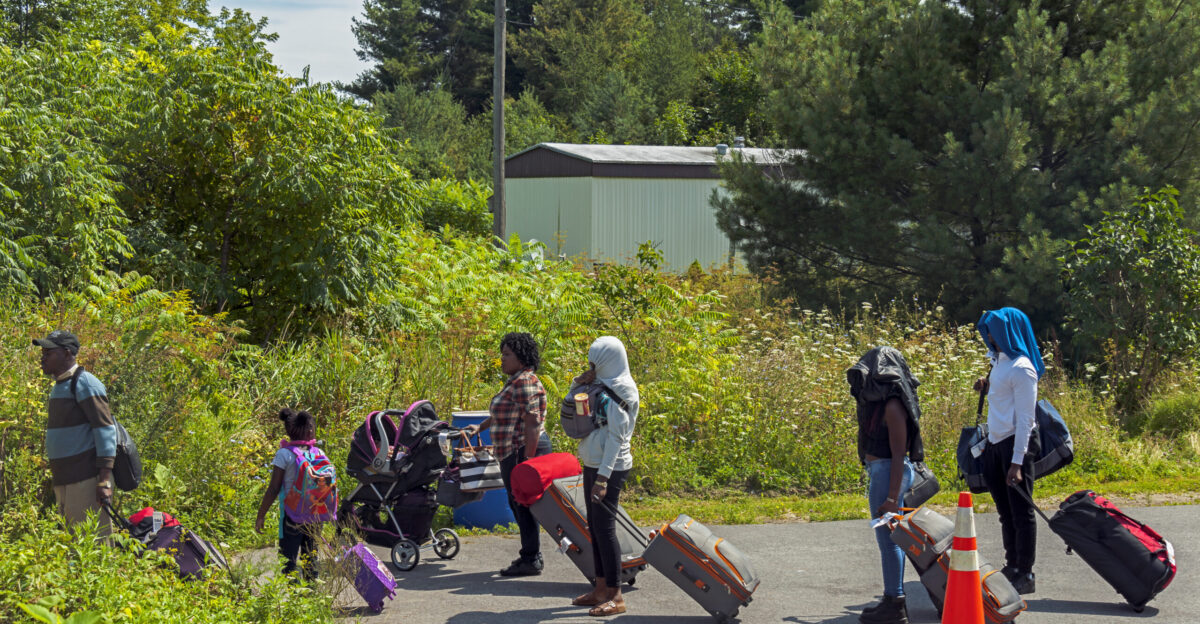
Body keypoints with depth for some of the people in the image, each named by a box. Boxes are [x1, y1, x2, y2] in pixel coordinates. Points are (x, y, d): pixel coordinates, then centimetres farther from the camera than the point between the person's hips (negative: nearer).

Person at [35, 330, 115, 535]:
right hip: (64, 482, 10)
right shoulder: (59, 386, 18)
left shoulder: (85, 383, -10)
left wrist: (104, 481, -22)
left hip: (86, 480, -10)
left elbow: (105, 430, -16)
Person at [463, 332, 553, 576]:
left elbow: (532, 422, -22)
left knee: (523, 504, -6)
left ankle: (531, 560, -2)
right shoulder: (516, 381, 16)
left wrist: (528, 458, -25)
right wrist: (481, 427, 33)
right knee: (519, 504, 15)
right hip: (513, 452, 11)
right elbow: (503, 413, 32)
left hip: (524, 450, -11)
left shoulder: (525, 382, -16)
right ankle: (531, 555, 22)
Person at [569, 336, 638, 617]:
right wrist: (579, 383, 4)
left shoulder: (617, 394, -15)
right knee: (594, 527, 12)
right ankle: (601, 588, 20)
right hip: (593, 465, 10)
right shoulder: (600, 388, 12)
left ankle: (615, 596, -8)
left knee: (604, 528, -10)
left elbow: (616, 438, -20)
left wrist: (603, 477, -24)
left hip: (610, 468, -10)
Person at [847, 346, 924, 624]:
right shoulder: (881, 400, 10)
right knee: (890, 537, 16)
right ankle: (894, 598, 25)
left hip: (889, 473, -10)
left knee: (888, 538, -4)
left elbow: (899, 454, -20)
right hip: (882, 472, 10)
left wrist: (892, 497, -21)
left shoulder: (892, 405, -18)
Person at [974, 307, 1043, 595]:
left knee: (1021, 511, -4)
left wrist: (1017, 461, -21)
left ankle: (1026, 574, 1)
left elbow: (1025, 419, -17)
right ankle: (1012, 567, 25)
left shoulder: (1021, 368, -15)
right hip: (996, 442, 9)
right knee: (1005, 511, 15)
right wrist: (988, 384, 8)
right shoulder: (999, 360, 12)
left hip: (1017, 442, -9)